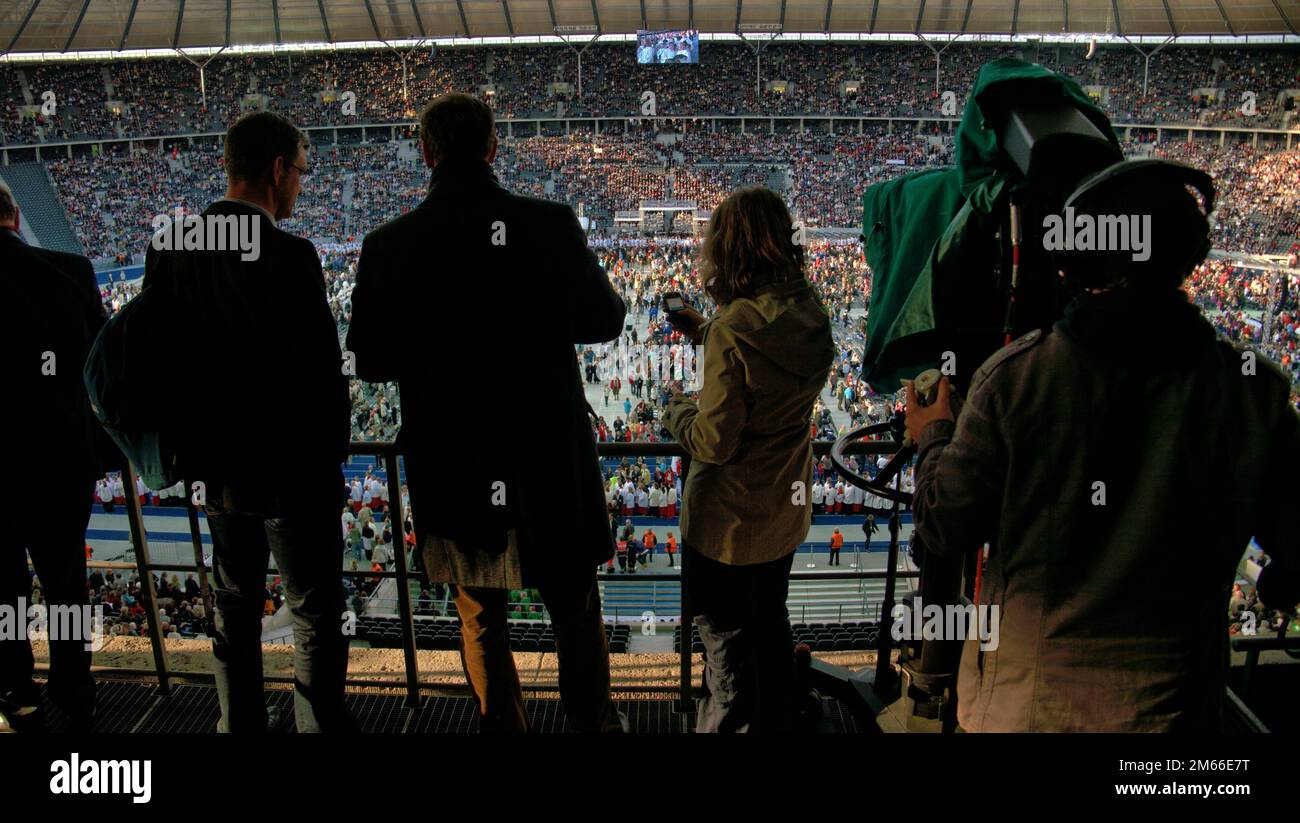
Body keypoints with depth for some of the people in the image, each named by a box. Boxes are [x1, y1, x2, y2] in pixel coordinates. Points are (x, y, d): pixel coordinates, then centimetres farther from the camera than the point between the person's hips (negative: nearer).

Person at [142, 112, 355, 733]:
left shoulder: (167, 250, 1)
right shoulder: (287, 256, -20)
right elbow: (322, 371, -19)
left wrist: (194, 447, 16)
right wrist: (329, 458, -5)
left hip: (218, 466, 7)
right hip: (292, 470, -7)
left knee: (234, 607, 20)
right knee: (315, 614, 7)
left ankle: (239, 723, 34)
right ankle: (322, 725, 17)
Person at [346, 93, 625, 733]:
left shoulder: (388, 246, -9)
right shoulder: (551, 225, -13)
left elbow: (371, 363, -3)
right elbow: (603, 320, -2)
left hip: (453, 464, 1)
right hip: (549, 459, 0)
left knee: (481, 619, 19)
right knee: (576, 608, 19)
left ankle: (502, 725, 35)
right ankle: (593, 722, 35)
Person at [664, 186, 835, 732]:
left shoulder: (734, 329, -29)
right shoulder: (809, 313, -6)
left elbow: (713, 442, -25)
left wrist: (677, 409, -6)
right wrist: (703, 332, 14)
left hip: (727, 523, -7)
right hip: (784, 511, 8)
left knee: (726, 645, 12)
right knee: (772, 627, 27)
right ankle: (774, 722, 46)